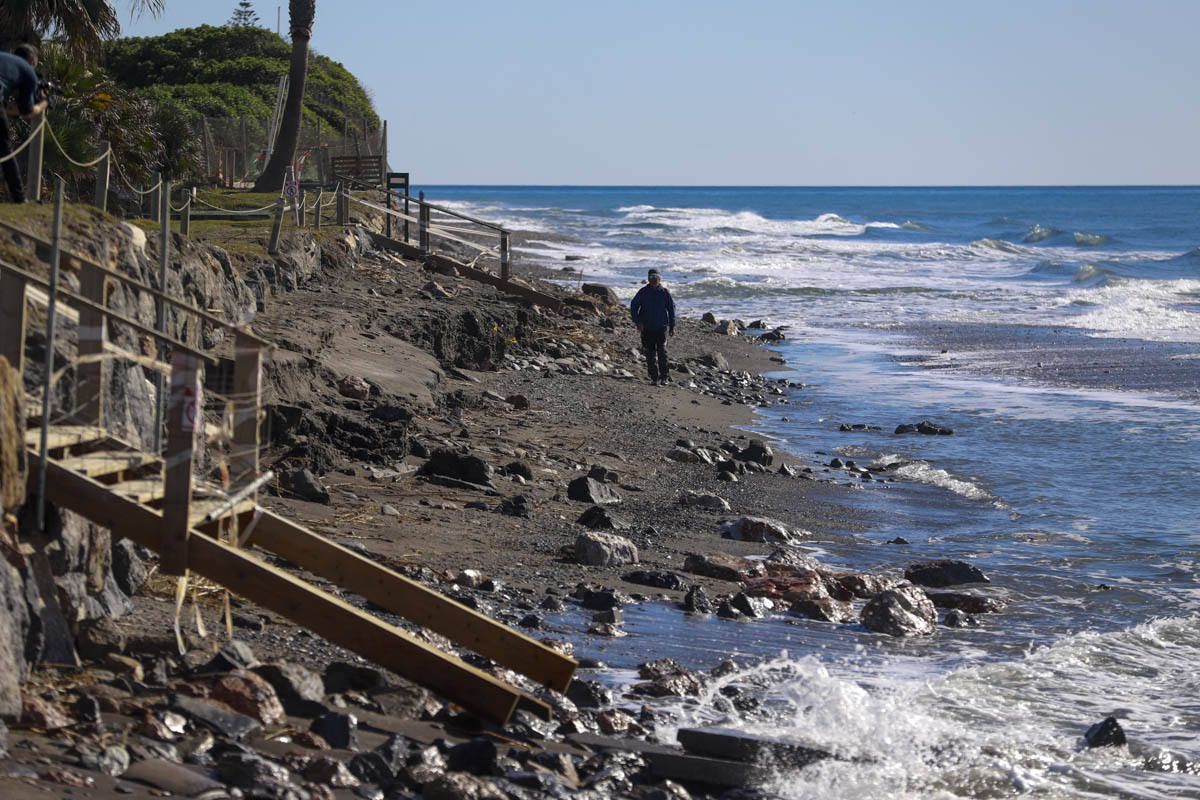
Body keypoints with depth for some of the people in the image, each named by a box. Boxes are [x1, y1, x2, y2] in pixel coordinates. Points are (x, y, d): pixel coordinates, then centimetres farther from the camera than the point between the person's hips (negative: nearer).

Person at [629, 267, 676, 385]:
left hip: (662, 327, -1)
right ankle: (654, 377, 11)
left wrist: (672, 327, 6)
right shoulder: (643, 292, 1)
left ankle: (664, 377, -6)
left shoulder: (664, 292, 1)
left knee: (662, 351, -12)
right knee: (650, 353, 3)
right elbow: (633, 307, 6)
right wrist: (637, 322, -5)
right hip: (647, 328, 1)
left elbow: (671, 309, 8)